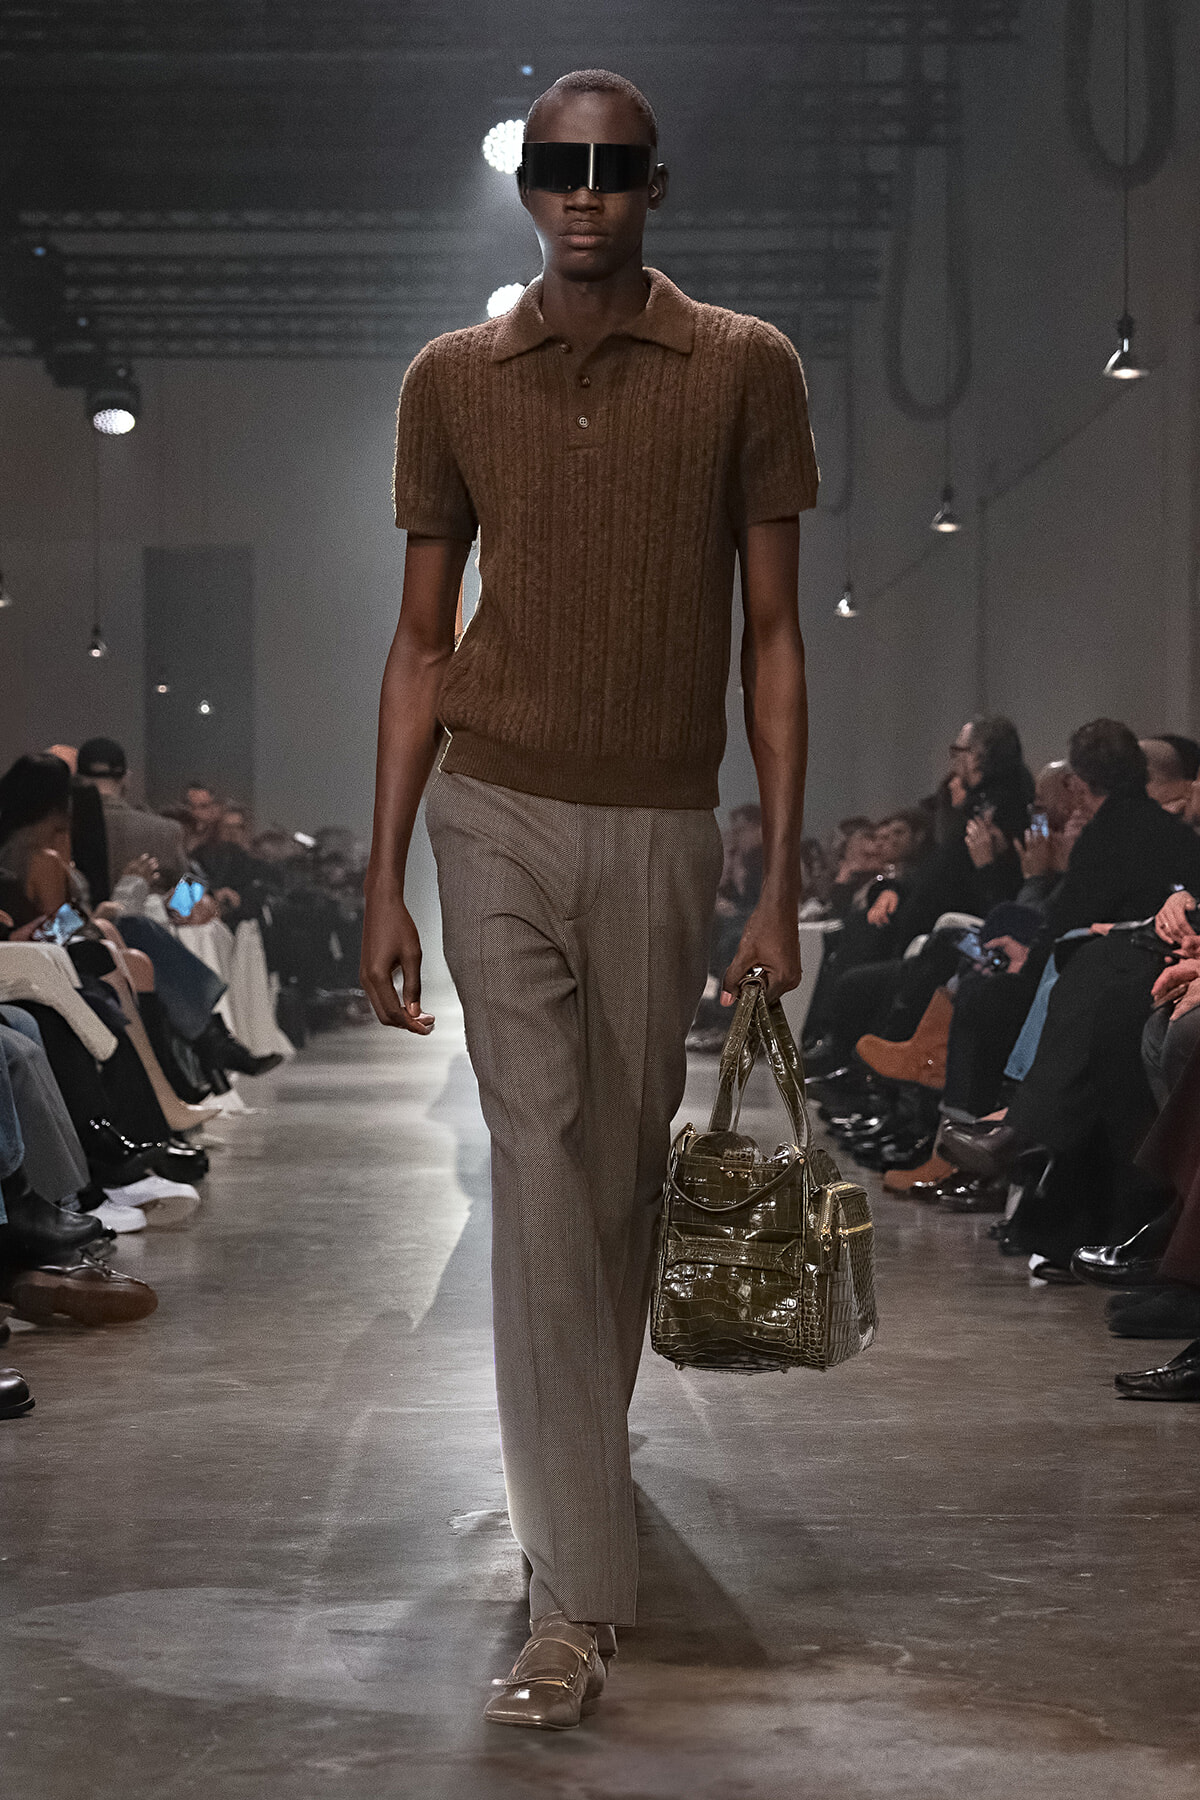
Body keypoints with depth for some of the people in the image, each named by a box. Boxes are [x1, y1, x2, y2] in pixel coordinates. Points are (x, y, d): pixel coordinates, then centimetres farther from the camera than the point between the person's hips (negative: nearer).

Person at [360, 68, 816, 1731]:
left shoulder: (746, 370, 0)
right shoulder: (453, 379, 4)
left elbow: (771, 635, 0)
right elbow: (423, 642, 7)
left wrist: (782, 883, -5)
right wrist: (384, 877, 1)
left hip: (664, 826, 0)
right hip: (500, 815, 0)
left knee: (626, 1168, 9)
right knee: (541, 1169, -8)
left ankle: (576, 1456, 35)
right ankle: (578, 1594, -8)